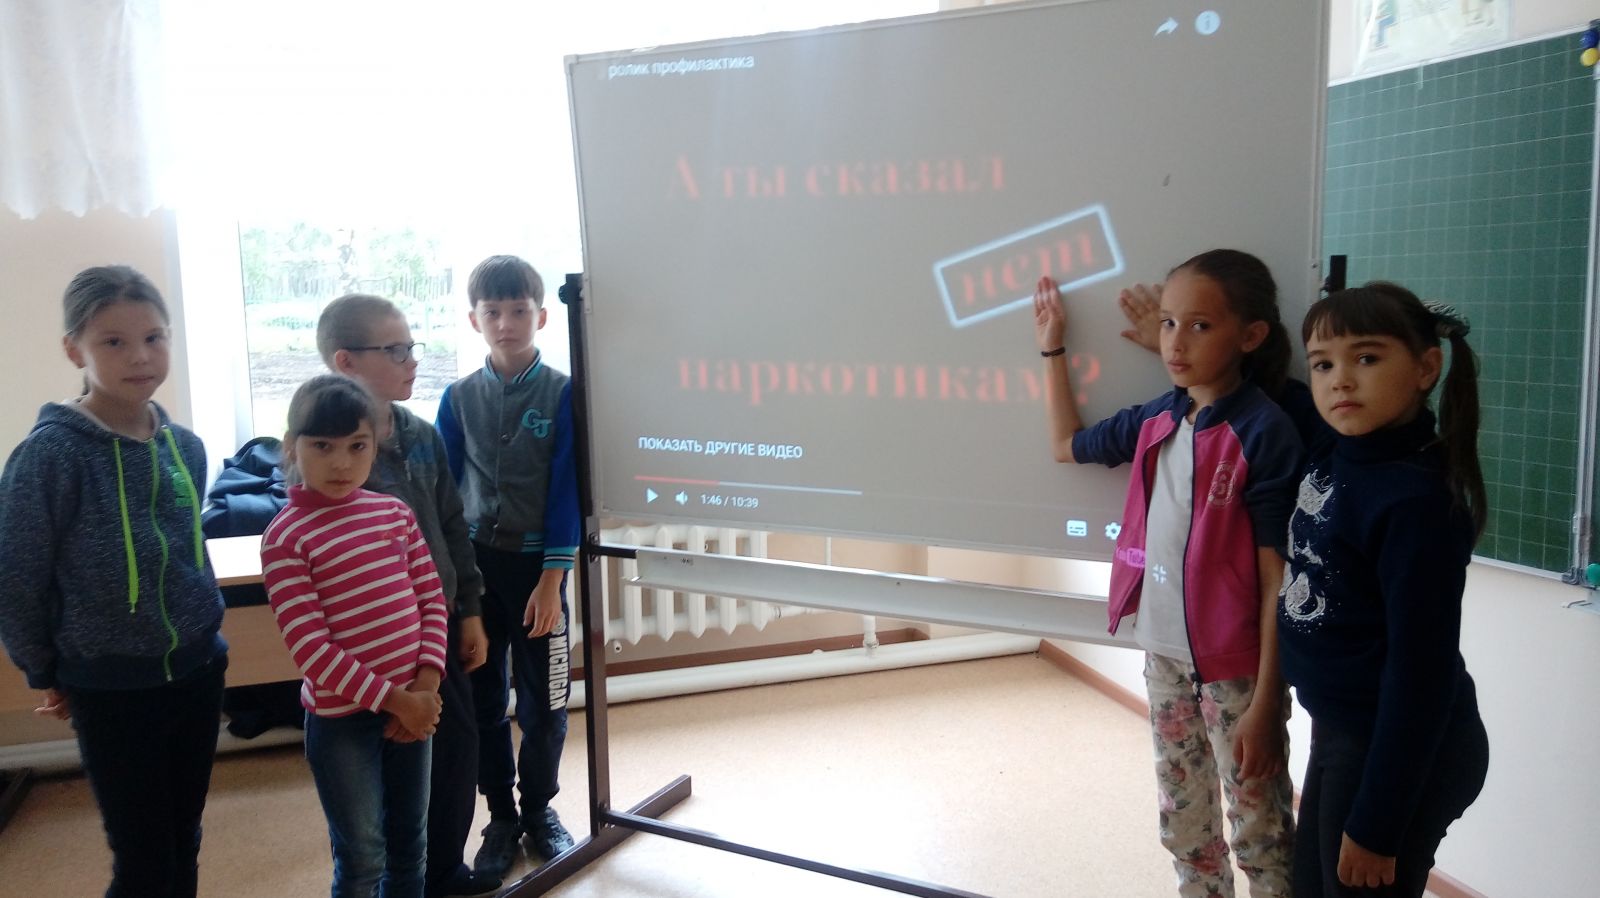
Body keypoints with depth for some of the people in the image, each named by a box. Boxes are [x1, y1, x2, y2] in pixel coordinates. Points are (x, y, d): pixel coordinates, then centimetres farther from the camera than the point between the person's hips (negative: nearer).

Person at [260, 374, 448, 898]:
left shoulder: (395, 512, 2)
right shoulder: (285, 536, -13)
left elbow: (432, 599, 4)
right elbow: (310, 648, -17)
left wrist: (425, 685, -7)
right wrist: (392, 700, -16)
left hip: (413, 703, 5)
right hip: (341, 718, -5)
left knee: (410, 844, 19)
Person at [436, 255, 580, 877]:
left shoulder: (562, 394, -6)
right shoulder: (459, 398, 2)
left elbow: (565, 492, -8)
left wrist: (551, 580, -12)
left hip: (536, 563, -2)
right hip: (474, 562, 2)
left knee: (543, 700, 7)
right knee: (481, 698, 10)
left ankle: (539, 807, 29)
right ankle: (501, 815, 27)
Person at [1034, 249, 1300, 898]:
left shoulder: (1265, 435, -16)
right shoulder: (1158, 419, 4)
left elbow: (1278, 578, -15)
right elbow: (1067, 445, 21)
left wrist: (1264, 702, -15)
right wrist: (1053, 348, 19)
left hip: (1236, 669, -6)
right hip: (1164, 653, 6)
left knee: (1260, 831, 8)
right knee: (1183, 820, 21)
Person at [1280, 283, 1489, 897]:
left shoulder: (1418, 499, -24)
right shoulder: (1331, 454, -2)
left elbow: (1423, 670, -22)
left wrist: (1377, 825, -18)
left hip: (1403, 753, -8)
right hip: (1340, 730, 8)